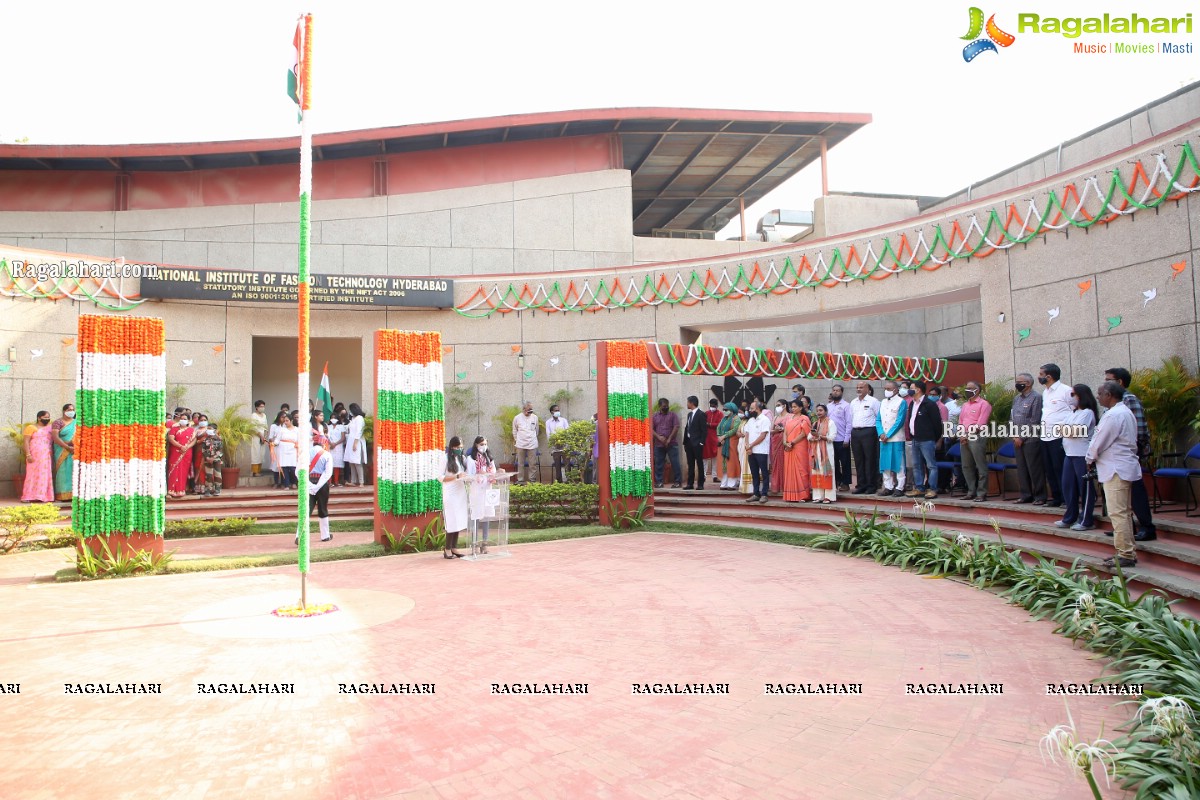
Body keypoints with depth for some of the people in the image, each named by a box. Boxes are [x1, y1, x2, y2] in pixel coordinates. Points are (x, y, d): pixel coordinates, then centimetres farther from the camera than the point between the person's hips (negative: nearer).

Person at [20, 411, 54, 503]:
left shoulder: (50, 428, 16)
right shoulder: (31, 427, 1)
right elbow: (26, 442, -6)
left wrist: (53, 454, 10)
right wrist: (28, 455, -15)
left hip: (47, 456, 5)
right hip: (35, 455, -5)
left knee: (46, 475, 1)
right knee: (34, 474, -6)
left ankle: (43, 496, 2)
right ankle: (29, 496, -5)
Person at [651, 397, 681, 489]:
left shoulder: (673, 415, 3)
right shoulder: (654, 416, 11)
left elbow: (676, 427, -5)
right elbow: (651, 429, 6)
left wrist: (669, 439, -11)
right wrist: (658, 437, -11)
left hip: (672, 444, -3)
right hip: (659, 444, 3)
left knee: (675, 463, -3)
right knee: (658, 464, 5)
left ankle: (677, 482, 4)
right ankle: (659, 482, 13)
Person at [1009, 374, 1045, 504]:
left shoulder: (1036, 397, -7)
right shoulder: (1016, 399, 16)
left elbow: (1034, 421, -13)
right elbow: (1011, 418, 17)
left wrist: (1022, 437, -12)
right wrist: (1015, 436, 4)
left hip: (1031, 440, -7)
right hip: (1017, 440, 7)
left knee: (1034, 469, -3)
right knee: (1021, 469, 9)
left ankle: (1040, 497, 4)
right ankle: (1026, 495, 16)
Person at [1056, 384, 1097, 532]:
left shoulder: (1087, 413, -10)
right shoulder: (1074, 413, 17)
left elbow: (1074, 432, -17)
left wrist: (1065, 430, 0)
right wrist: (1067, 431, -4)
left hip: (1082, 455, -9)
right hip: (1070, 454, 9)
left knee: (1085, 487, -1)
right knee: (1068, 486, 10)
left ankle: (1086, 521, 6)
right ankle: (1069, 518, 18)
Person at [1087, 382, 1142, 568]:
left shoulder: (1113, 415, -18)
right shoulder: (1126, 412, 15)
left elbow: (1098, 442, -15)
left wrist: (1089, 459, 4)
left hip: (1116, 470, -11)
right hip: (1124, 467, 11)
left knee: (1118, 513, -8)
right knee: (1124, 512, 15)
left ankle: (1125, 555, -5)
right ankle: (1128, 553, 21)